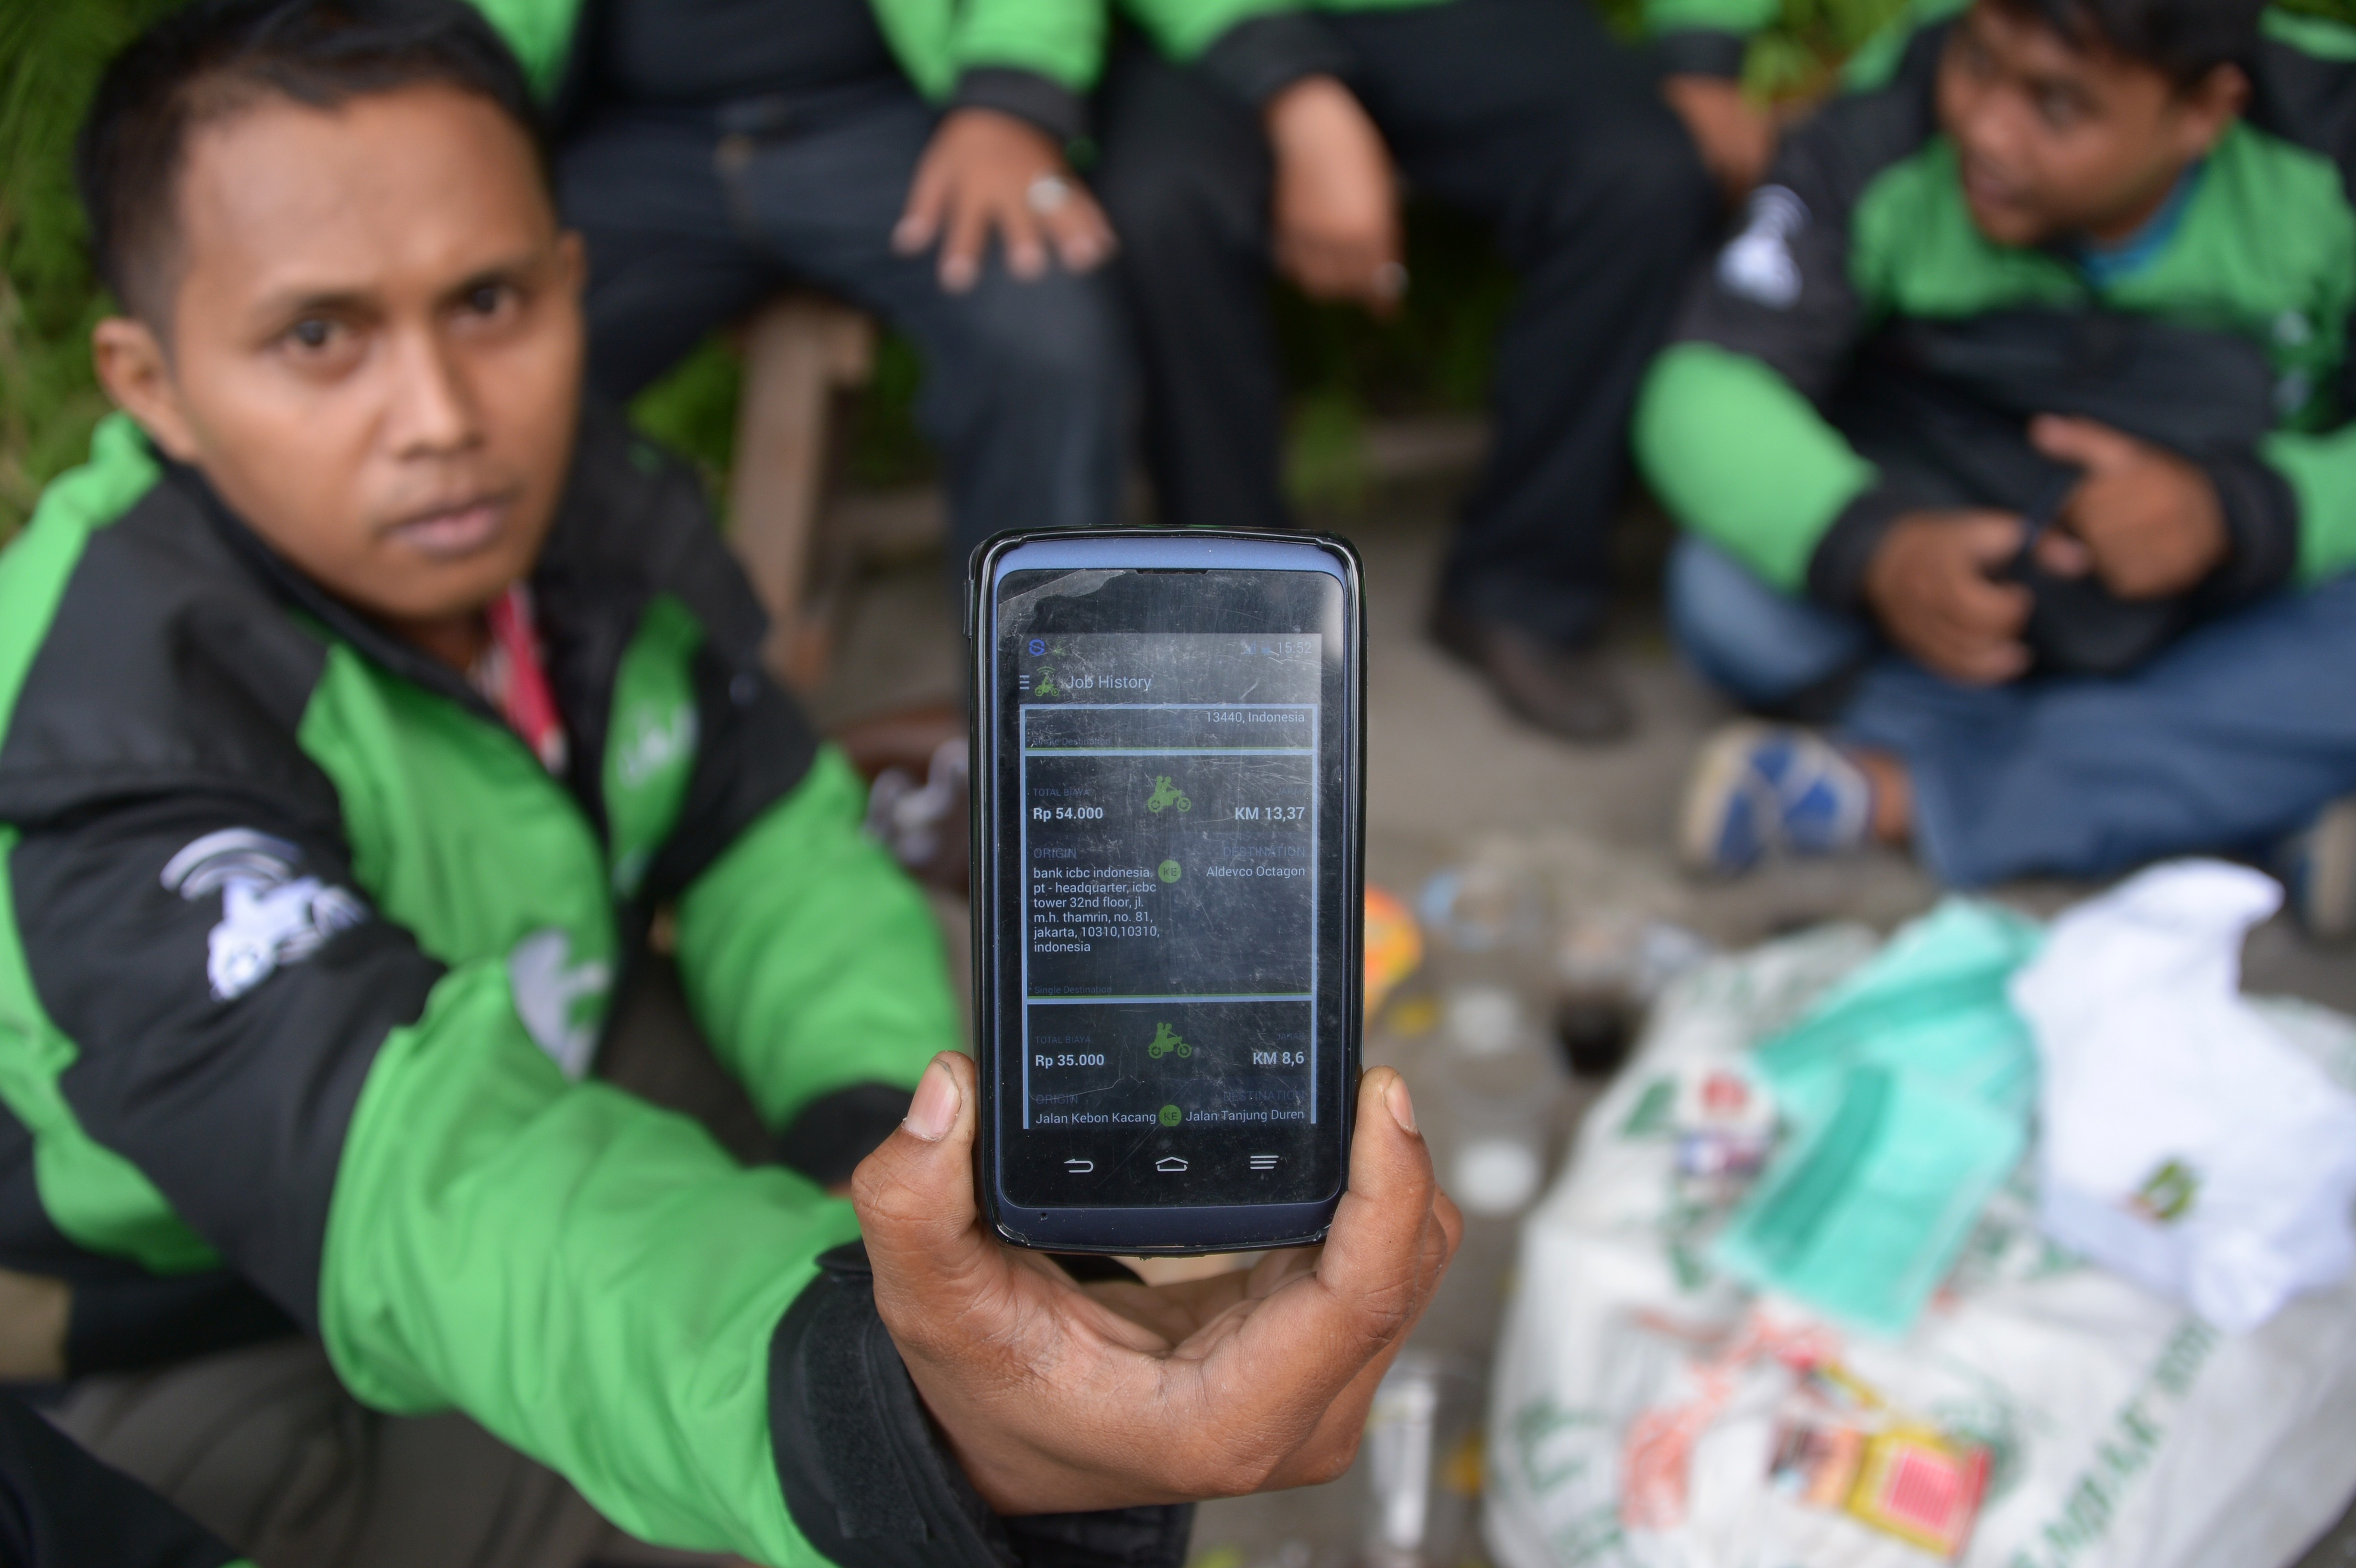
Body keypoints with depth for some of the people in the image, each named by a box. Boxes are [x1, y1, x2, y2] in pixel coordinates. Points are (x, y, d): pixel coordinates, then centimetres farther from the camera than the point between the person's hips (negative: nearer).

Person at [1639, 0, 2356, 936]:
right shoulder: (1884, 143, -19)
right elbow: (1705, 390, -24)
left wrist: (2235, 509, -36)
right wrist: (1875, 549, -41)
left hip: (2230, 608, 1)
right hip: (1952, 571, 0)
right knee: (1727, 594, -28)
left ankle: (1896, 789, -23)